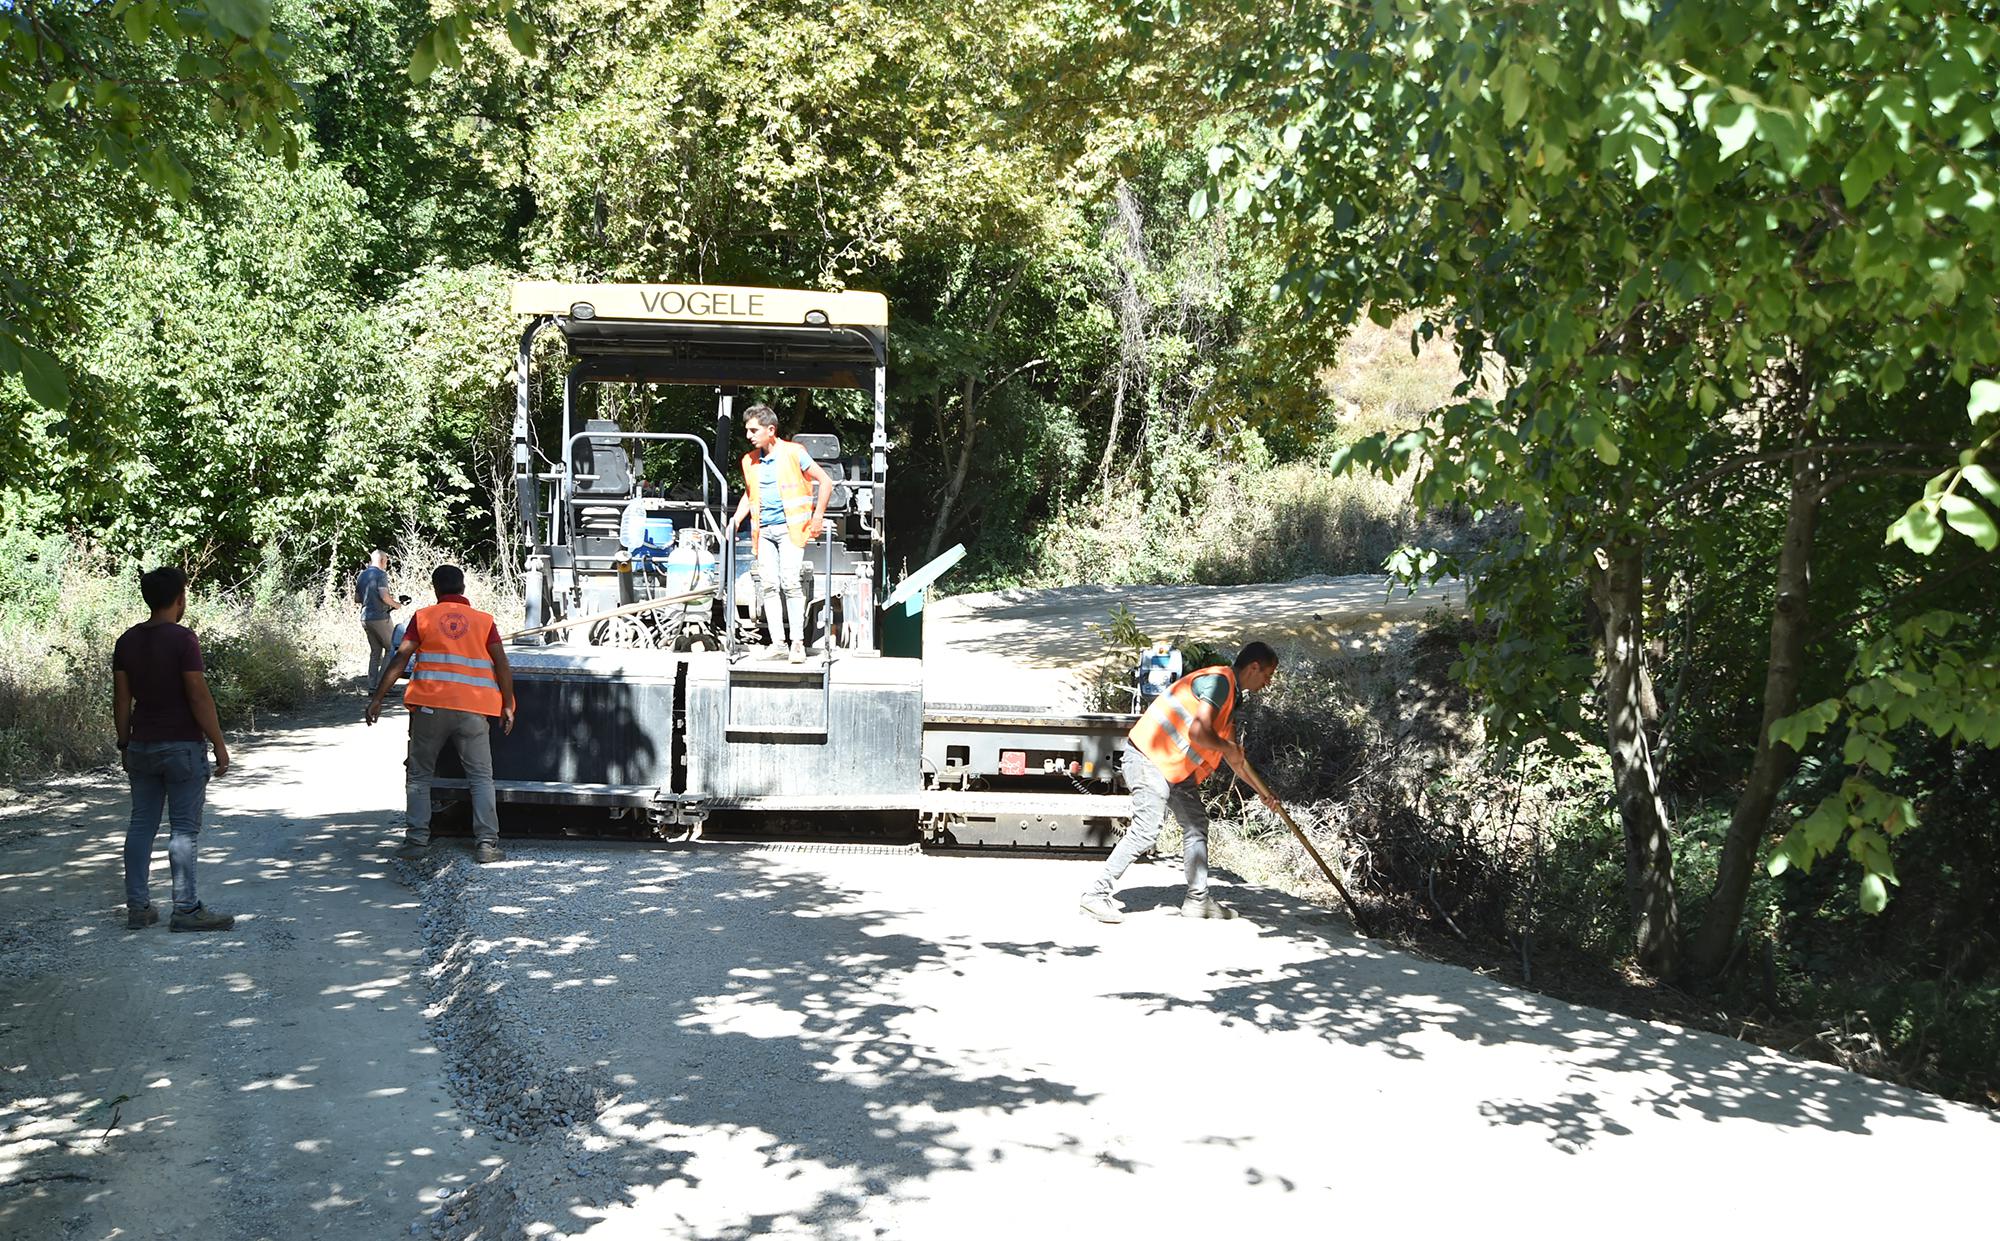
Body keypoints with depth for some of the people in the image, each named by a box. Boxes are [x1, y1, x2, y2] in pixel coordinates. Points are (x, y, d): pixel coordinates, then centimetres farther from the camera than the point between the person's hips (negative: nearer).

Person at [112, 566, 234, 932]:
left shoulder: (127, 641, 6)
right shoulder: (182, 639, -14)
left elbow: (122, 699, 8)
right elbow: (199, 697, -15)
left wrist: (124, 744, 17)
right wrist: (219, 744, -9)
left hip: (141, 747, 6)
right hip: (182, 747, -6)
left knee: (141, 826, 11)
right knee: (184, 829, -2)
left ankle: (137, 907, 13)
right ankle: (186, 909, -1)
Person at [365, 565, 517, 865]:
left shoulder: (423, 617, 6)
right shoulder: (484, 621, 8)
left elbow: (400, 658, -1)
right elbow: (502, 665, 1)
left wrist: (377, 698, 0)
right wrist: (507, 706, 7)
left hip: (430, 707, 0)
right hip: (472, 711, 0)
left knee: (419, 775, 12)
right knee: (481, 777, 4)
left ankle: (417, 840, 5)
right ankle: (487, 845, -5)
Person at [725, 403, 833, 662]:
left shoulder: (793, 453, -5)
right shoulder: (749, 460, 11)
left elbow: (825, 481, 0)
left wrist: (818, 516, -4)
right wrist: (736, 520, 11)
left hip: (790, 527, -5)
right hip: (764, 530, 5)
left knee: (791, 582, -14)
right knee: (768, 584, -2)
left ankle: (797, 642, -9)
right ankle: (778, 642, 2)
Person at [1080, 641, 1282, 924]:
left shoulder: (1231, 697, 17)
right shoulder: (1218, 681, -16)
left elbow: (1234, 755, 26)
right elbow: (1198, 733, -28)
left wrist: (1263, 793, 26)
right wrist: (1227, 748, -9)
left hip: (1176, 766, 11)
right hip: (1149, 758, -11)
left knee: (1196, 823, 11)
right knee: (1146, 830, -14)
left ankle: (1197, 899, 16)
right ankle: (1097, 893, -9)